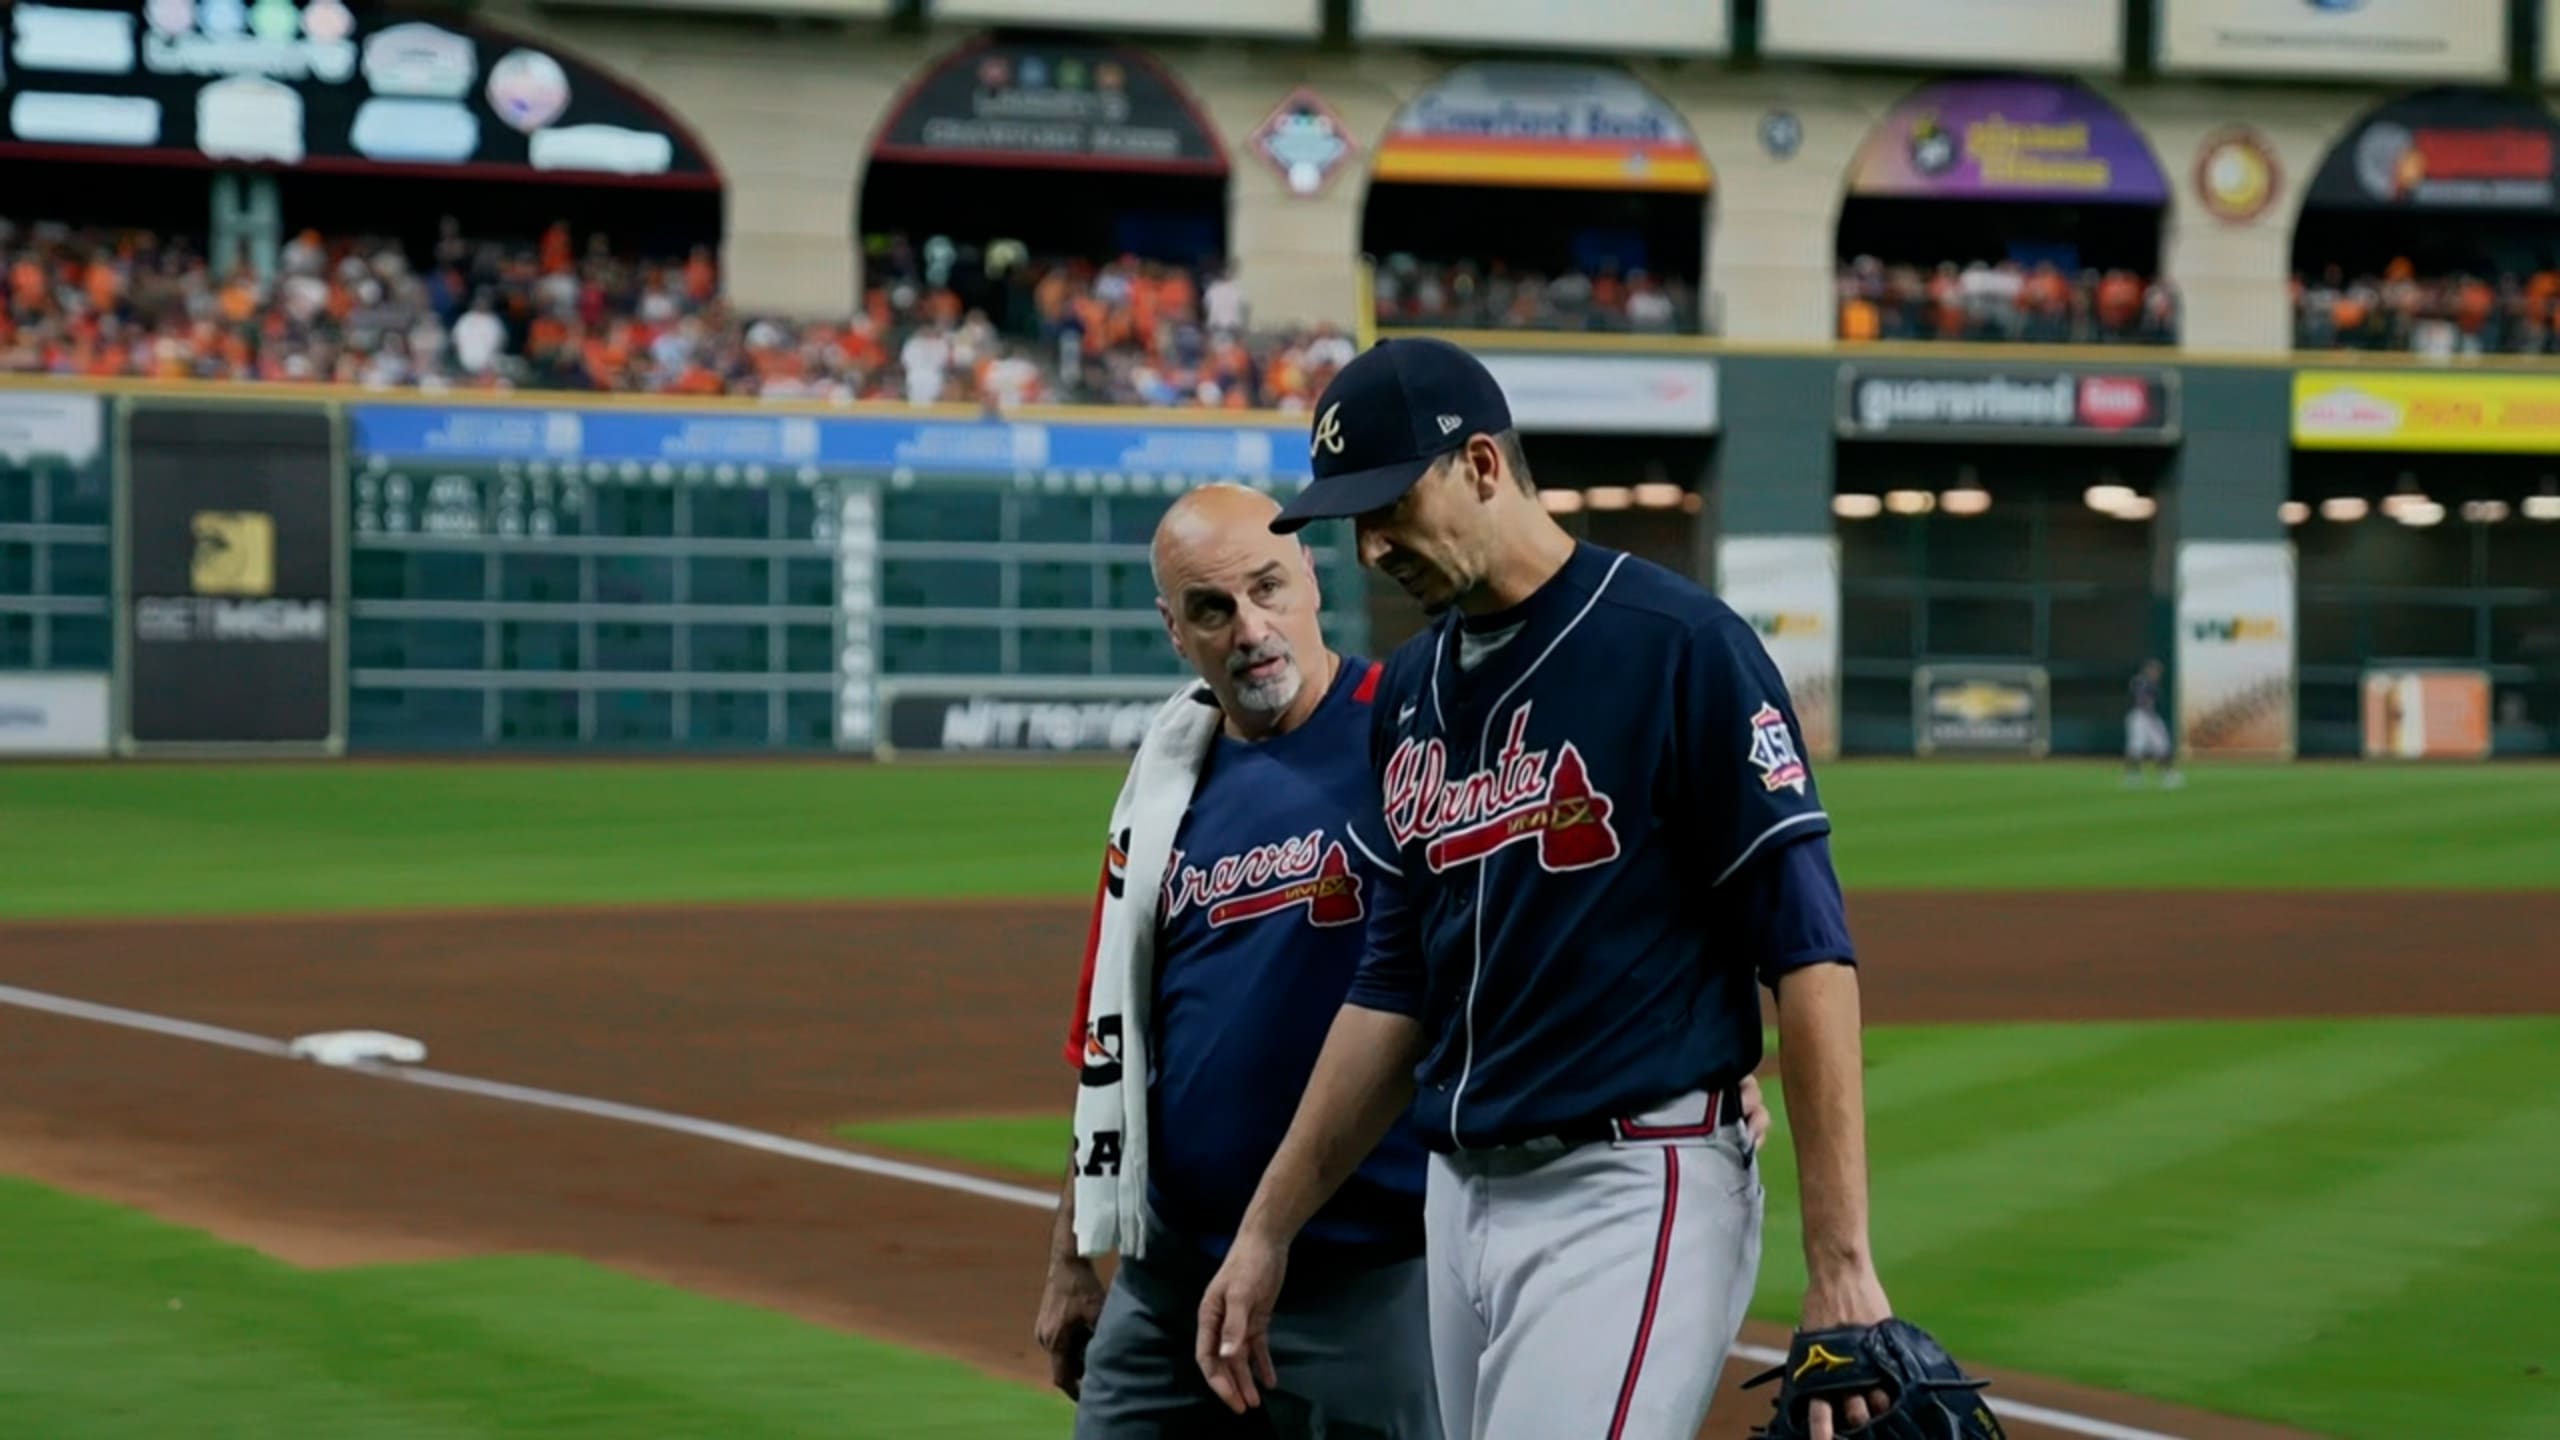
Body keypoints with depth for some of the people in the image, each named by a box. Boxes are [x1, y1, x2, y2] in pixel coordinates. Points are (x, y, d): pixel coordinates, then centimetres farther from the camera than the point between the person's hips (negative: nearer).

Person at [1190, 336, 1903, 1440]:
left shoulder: (1679, 647, -10)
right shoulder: (1412, 691, 13)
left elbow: (1808, 953, -13)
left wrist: (1840, 1267, -19)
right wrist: (1267, 1232, 17)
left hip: (1633, 1194, -8)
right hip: (1462, 1198, 8)